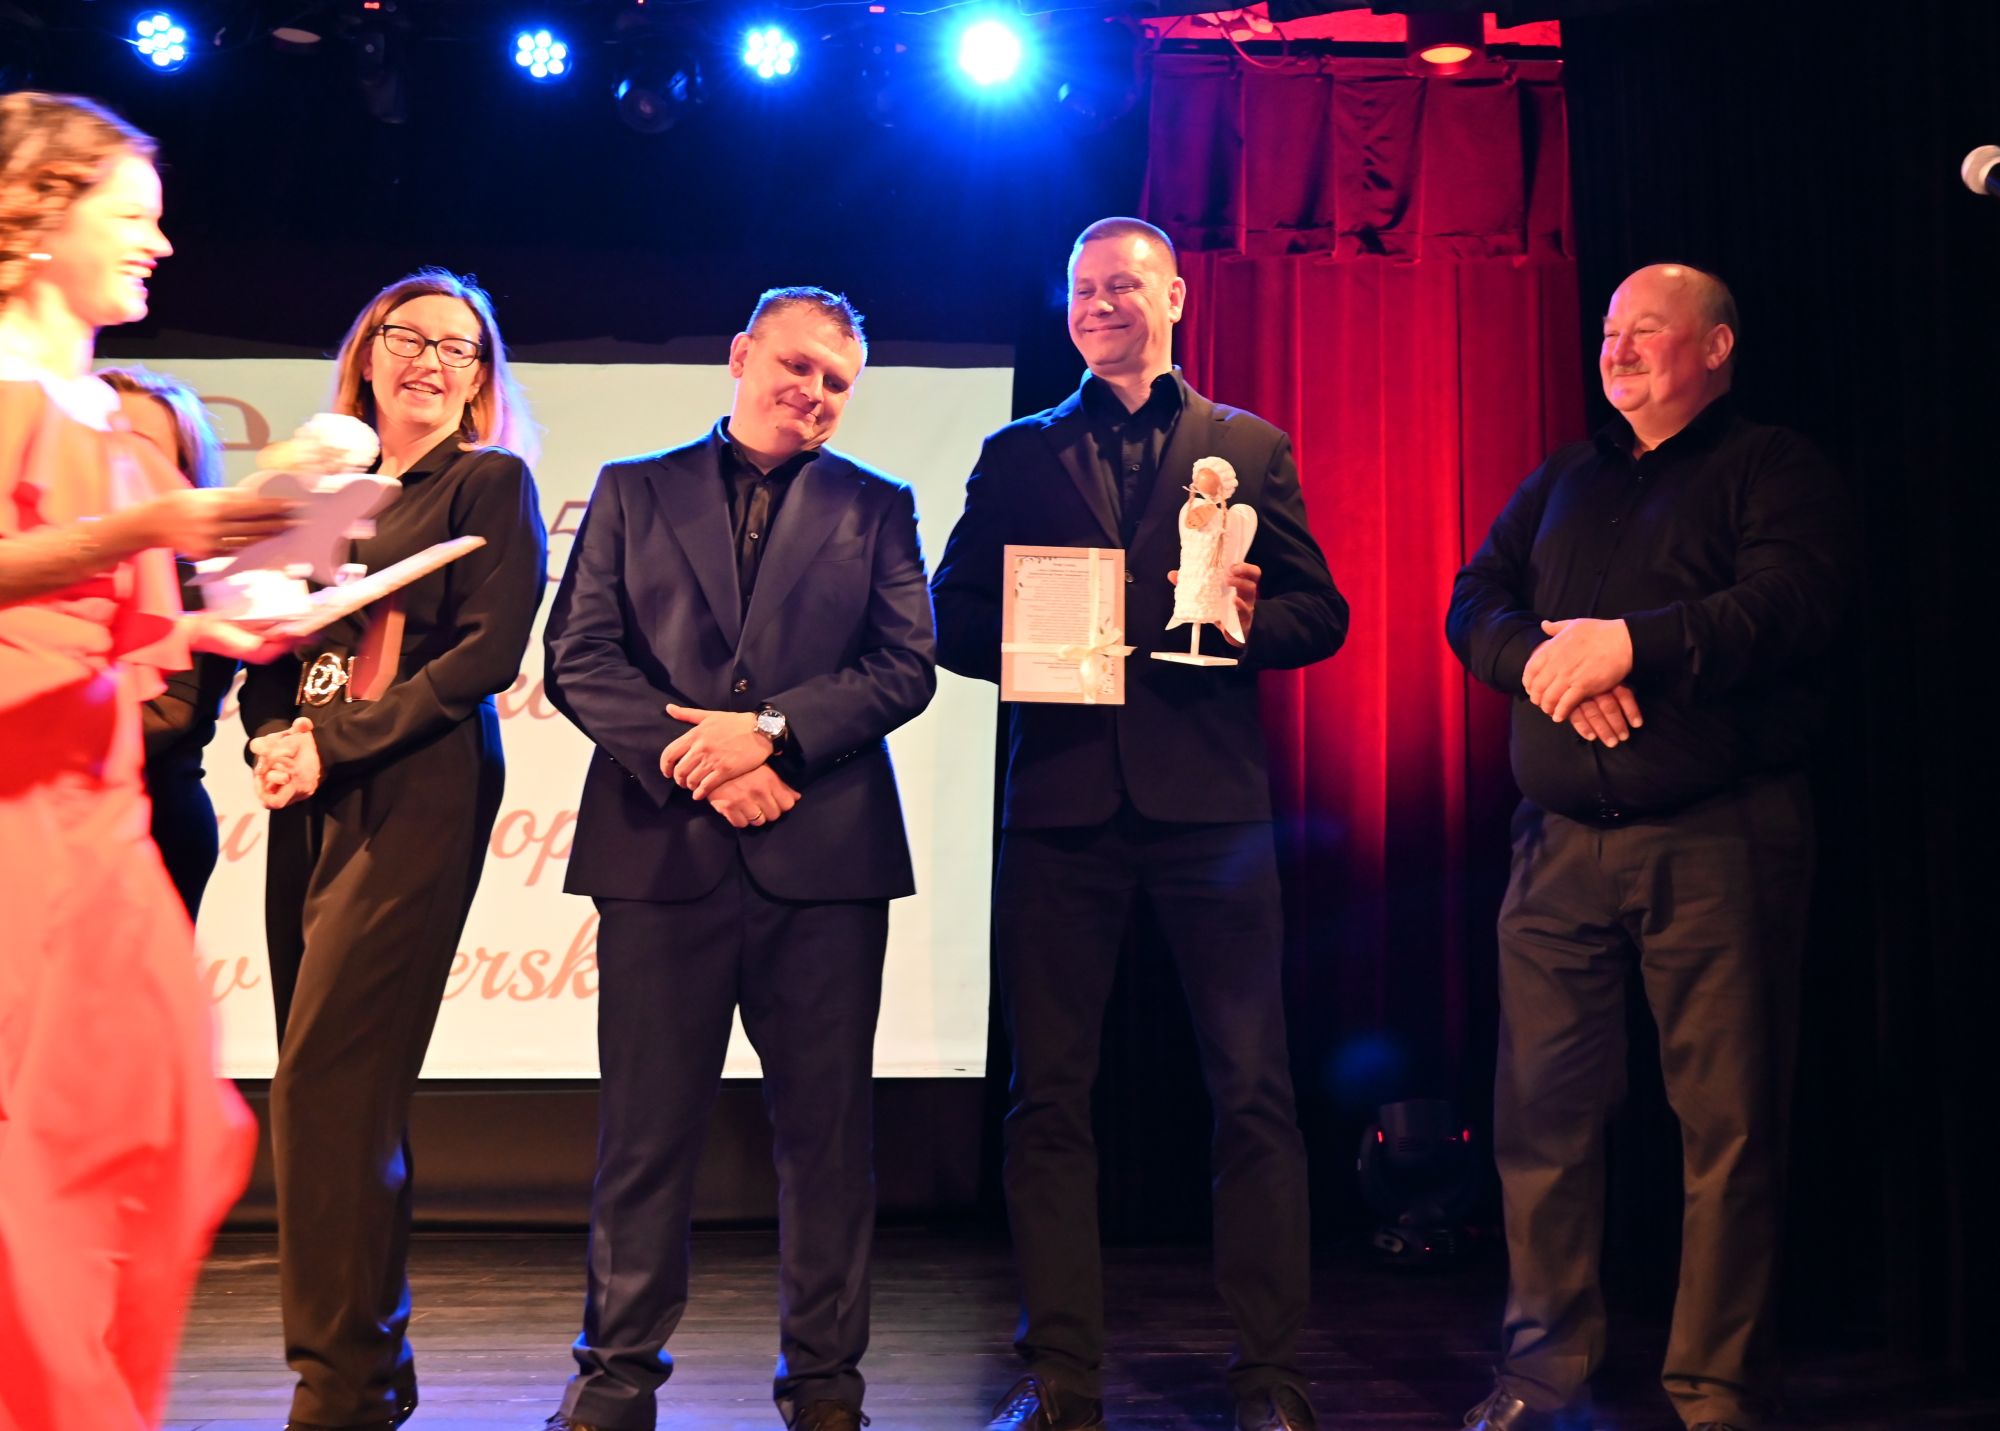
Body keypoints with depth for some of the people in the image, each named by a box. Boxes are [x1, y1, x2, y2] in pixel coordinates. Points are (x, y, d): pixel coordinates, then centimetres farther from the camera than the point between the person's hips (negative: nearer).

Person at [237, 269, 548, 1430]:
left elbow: (488, 650, -9)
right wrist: (274, 735, -4)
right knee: (350, 1094, 7)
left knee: (328, 1083, -12)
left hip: (413, 803, -6)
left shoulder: (490, 482, 2)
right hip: (312, 810, 6)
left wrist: (335, 746, -14)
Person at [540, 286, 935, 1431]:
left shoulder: (878, 509, 14)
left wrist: (770, 729, -11)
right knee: (647, 1124, 3)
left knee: (827, 1126, 3)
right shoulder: (633, 491, 14)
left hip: (824, 855, 0)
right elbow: (580, 659, 4)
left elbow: (906, 668, 2)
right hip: (662, 850, 0)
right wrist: (699, 763, -9)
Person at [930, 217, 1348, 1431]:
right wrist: (1027, 646, -8)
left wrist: (1248, 618, -11)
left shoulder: (1250, 447, 14)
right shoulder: (1019, 455, 17)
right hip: (1063, 796, 1)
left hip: (1209, 794, -1)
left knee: (1253, 1090, -3)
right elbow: (953, 616, 12)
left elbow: (1320, 614, 10)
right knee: (1050, 1093, 2)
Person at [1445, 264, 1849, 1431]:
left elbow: (1790, 610, -11)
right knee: (1543, 1112, 2)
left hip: (1718, 841, -4)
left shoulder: (1773, 471, 6)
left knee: (1729, 1123, -2)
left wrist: (1628, 643, -16)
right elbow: (1474, 607, 11)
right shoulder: (1561, 484, 22)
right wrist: (1549, 661, -10)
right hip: (1563, 842, 5)